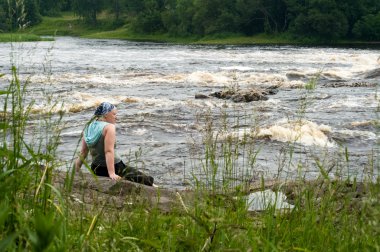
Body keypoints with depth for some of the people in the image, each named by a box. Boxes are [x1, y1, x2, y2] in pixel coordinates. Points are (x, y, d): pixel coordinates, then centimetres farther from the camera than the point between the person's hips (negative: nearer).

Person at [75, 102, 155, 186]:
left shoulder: (88, 127, 9)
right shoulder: (109, 127, -13)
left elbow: (83, 152, 11)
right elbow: (109, 151, -23)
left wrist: (76, 171, 18)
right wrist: (111, 173, -28)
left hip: (96, 170, 8)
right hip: (115, 168, -8)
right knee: (147, 180, 2)